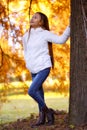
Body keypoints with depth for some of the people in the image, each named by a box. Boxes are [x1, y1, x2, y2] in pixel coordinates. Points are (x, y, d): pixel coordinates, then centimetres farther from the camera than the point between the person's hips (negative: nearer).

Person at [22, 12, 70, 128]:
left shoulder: (45, 34, -6)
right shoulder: (26, 36, 10)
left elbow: (61, 39, -12)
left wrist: (69, 26, -14)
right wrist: (28, 63, 10)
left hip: (43, 68, -6)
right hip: (33, 70, 6)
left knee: (32, 91, -17)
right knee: (39, 93, 9)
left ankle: (45, 110, 5)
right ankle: (42, 118, 19)